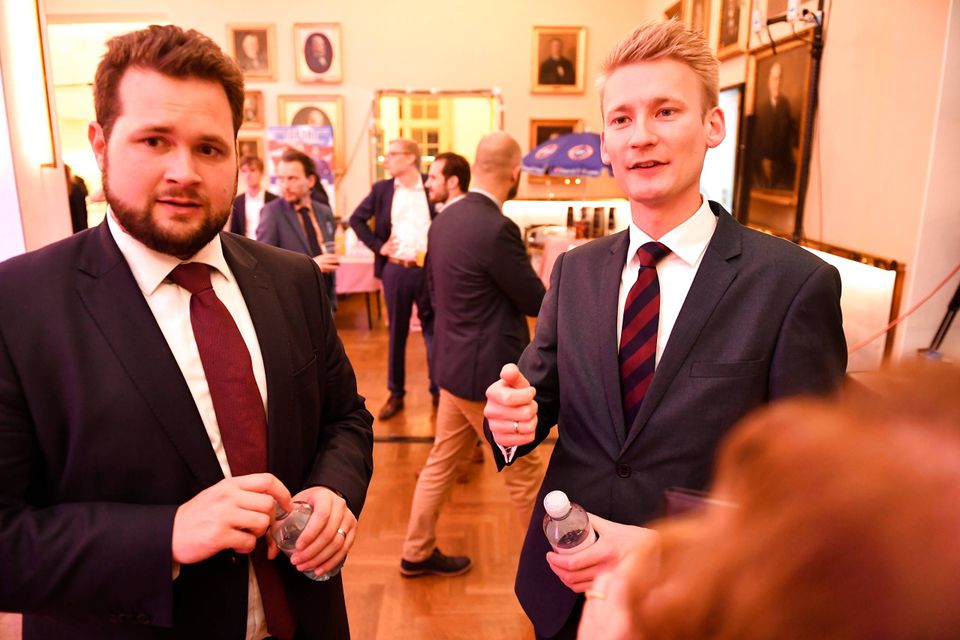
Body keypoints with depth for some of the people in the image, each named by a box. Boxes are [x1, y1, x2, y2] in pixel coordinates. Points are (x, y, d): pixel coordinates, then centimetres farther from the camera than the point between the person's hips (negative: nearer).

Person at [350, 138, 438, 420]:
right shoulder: (382, 189, 6)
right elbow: (356, 219, 12)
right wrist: (377, 245, 1)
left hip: (429, 268, -1)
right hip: (395, 270, 2)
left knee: (434, 330, 6)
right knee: (396, 333, 9)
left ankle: (438, 390, 19)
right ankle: (396, 394, 20)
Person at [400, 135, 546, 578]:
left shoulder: (444, 219, 3)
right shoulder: (498, 229, -24)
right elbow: (536, 302, -14)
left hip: (452, 362, 8)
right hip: (488, 373, -8)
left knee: (442, 462, 20)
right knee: (524, 471, 11)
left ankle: (417, 552, 34)